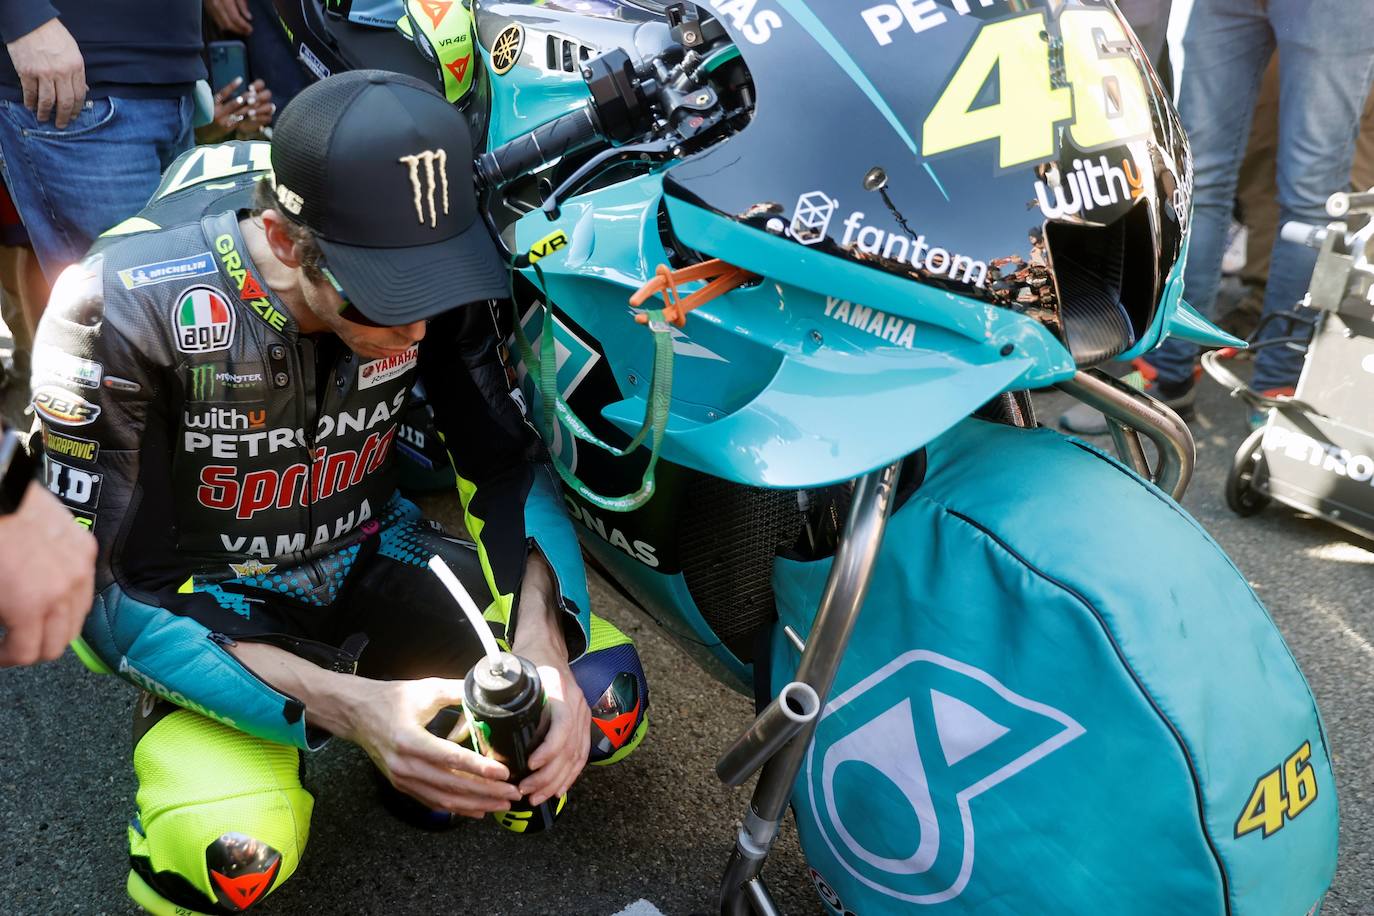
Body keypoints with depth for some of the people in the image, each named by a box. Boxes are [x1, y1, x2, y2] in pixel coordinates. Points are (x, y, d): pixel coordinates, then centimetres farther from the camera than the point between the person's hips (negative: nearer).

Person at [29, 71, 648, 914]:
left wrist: (542, 652, -29)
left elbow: (510, 465, -10)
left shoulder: (436, 282, -18)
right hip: (209, 599, -3)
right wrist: (349, 705, -37)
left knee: (606, 700, -14)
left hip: (370, 555, 3)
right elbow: (109, 588, -24)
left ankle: (431, 757, 14)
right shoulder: (124, 307, -28)